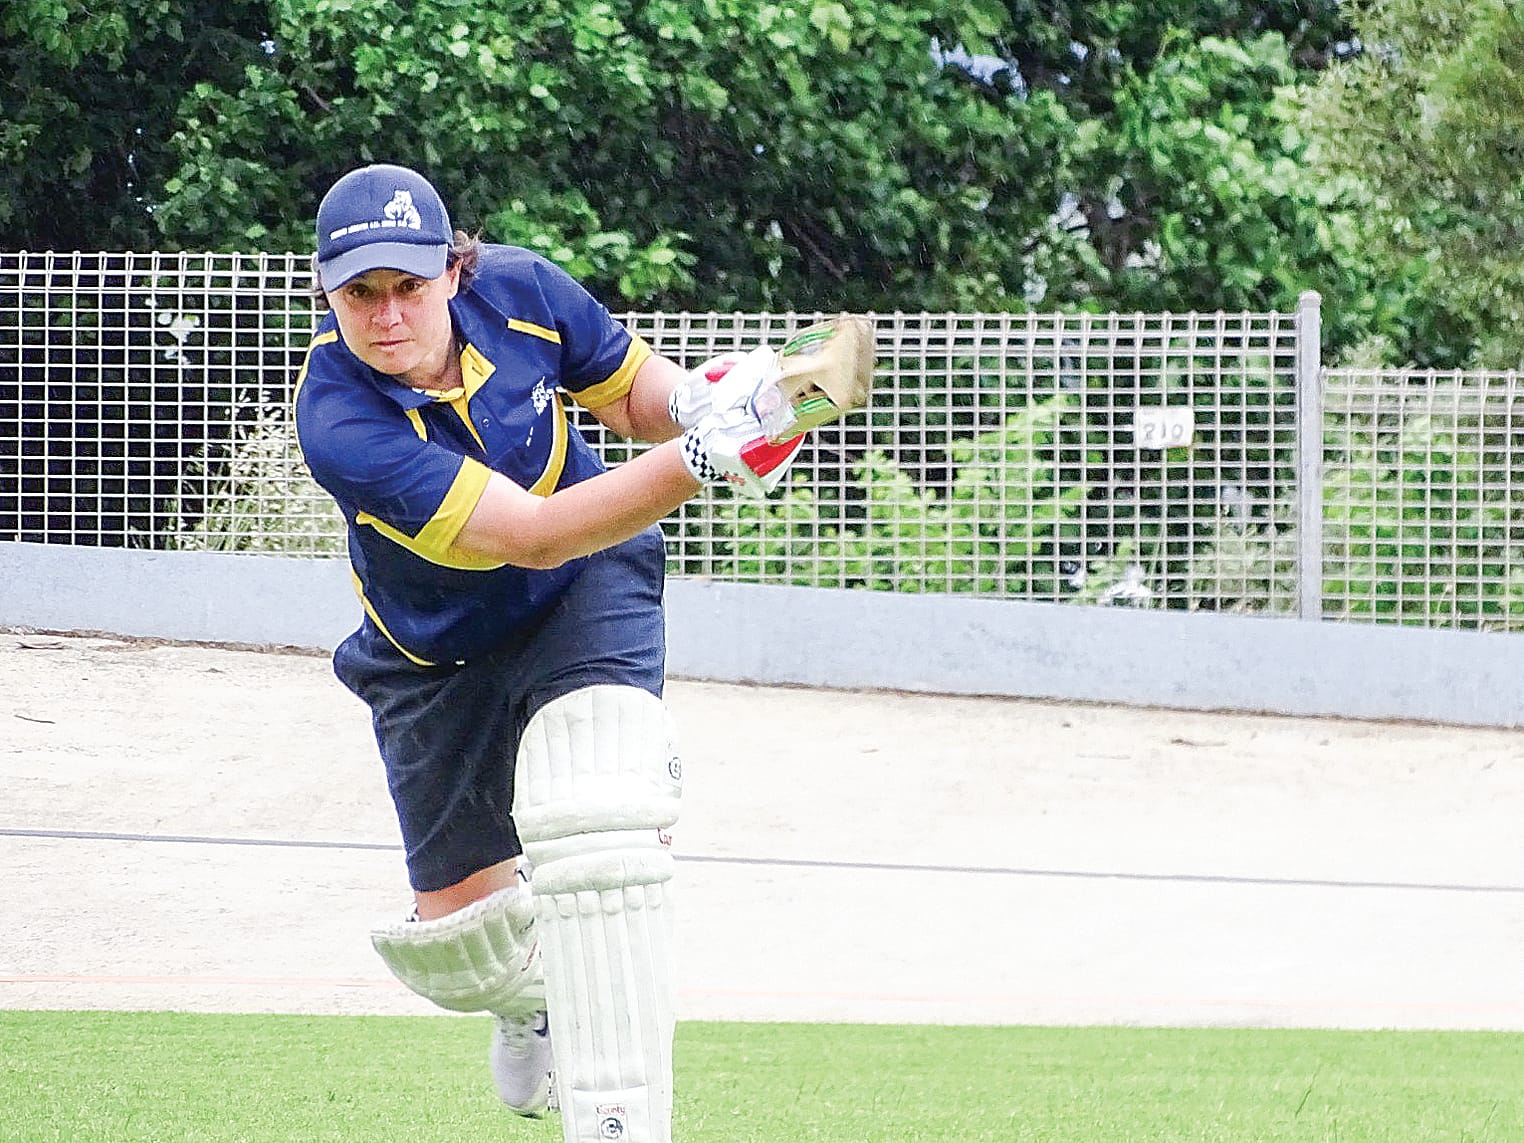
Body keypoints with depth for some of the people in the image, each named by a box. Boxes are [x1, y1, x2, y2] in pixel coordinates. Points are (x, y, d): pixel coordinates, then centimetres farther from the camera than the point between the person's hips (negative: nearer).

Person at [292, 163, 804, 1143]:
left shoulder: (518, 291, -21)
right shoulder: (337, 422, -33)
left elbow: (631, 388, 0)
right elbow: (528, 535, -40)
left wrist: (692, 406, -25)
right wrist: (699, 462, -50)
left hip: (588, 590, 0)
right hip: (440, 656, 0)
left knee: (590, 816, -29)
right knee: (462, 936, 9)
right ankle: (535, 1003, 48)